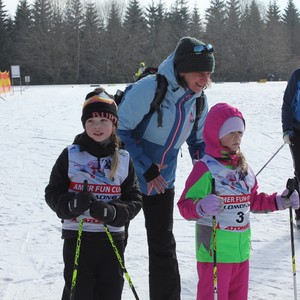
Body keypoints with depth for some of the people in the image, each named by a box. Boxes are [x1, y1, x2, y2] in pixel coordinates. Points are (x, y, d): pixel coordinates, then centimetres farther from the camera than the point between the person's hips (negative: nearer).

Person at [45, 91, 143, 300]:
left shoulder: (124, 159, 3)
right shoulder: (70, 155, -1)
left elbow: (134, 200, 3)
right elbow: (53, 192, 1)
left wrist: (112, 213, -17)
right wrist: (70, 205, -20)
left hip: (112, 237, 2)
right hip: (77, 237, -2)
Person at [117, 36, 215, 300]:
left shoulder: (198, 100, -4)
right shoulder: (148, 89, -26)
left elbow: (199, 142, 10)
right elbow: (119, 130, -22)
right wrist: (145, 168, -22)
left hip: (163, 182, 6)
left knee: (164, 247, 12)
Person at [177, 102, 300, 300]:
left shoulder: (244, 168, 11)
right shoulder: (206, 169, -15)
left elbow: (253, 200, 24)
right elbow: (185, 205, -18)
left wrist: (279, 202, 15)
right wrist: (202, 207, -37)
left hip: (241, 250, 8)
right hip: (215, 251, -8)